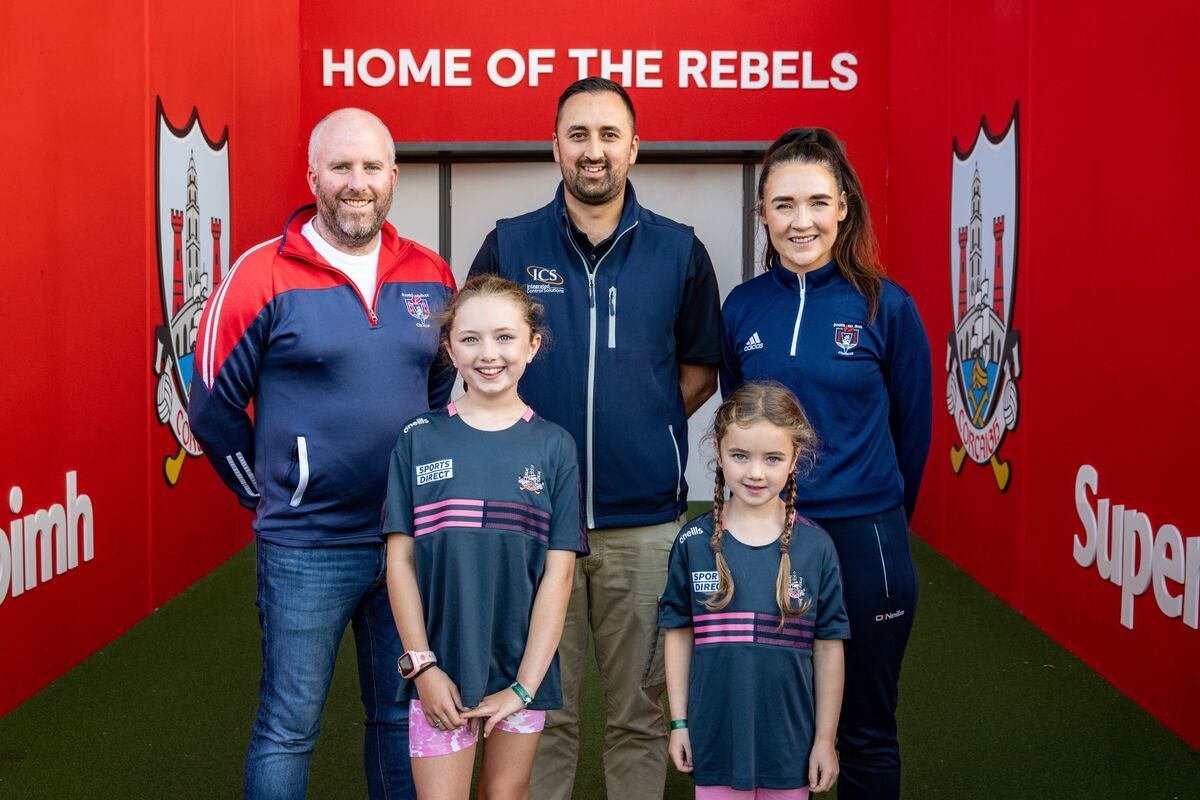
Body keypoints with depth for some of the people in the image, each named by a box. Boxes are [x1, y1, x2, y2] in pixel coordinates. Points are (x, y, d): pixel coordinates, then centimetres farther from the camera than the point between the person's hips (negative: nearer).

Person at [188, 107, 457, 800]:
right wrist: (268, 493, 4)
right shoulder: (264, 277, -9)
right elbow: (214, 407, -2)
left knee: (403, 715, 15)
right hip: (305, 550, -4)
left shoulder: (431, 277, 5)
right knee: (290, 728, 6)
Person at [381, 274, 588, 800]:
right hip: (441, 668, -1)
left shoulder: (554, 447, -1)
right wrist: (422, 666, -8)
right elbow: (400, 561, -1)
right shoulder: (420, 440, -1)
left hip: (521, 669, 1)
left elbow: (557, 573, -4)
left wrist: (523, 686, -8)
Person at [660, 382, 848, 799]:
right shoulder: (694, 541, -4)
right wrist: (678, 722, 3)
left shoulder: (815, 546, -6)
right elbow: (679, 634, 3)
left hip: (790, 740, 0)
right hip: (716, 734, 0)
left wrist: (825, 739, 1)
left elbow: (828, 649, -1)